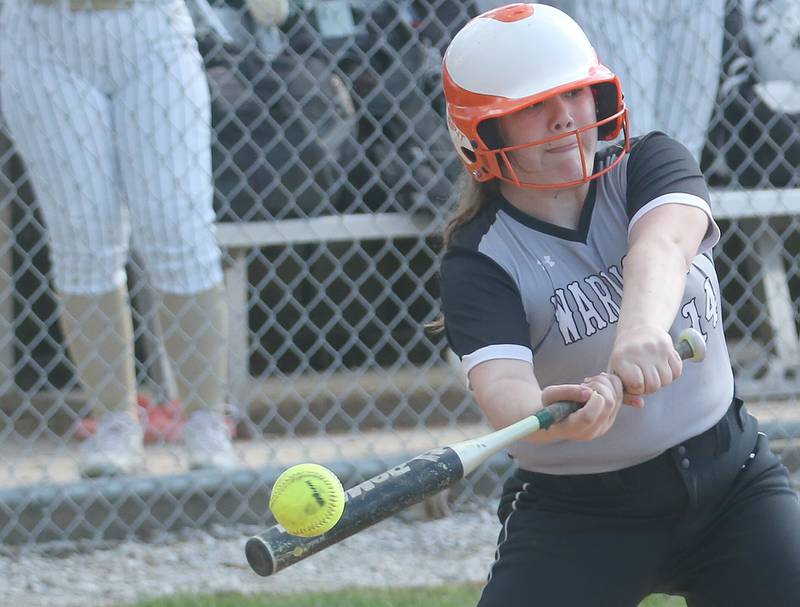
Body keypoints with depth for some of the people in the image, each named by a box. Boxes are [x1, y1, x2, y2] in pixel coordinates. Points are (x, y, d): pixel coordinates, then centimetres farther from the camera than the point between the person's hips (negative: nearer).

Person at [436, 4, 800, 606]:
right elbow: (497, 382, -30)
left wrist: (643, 327, -51)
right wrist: (550, 412, -55)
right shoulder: (481, 259, -12)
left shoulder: (651, 164, -4)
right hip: (575, 514, -2)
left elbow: (662, 243, -27)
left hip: (732, 484, 3)